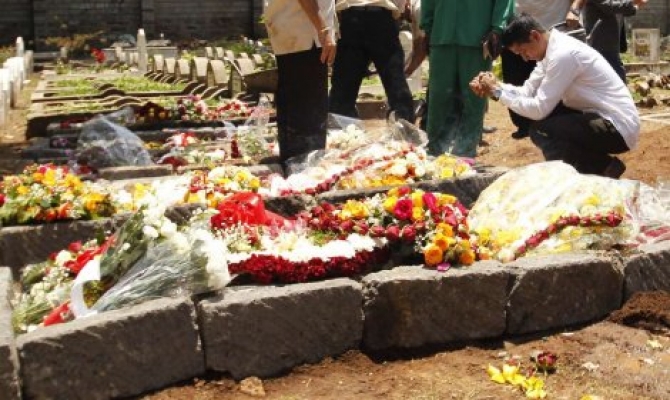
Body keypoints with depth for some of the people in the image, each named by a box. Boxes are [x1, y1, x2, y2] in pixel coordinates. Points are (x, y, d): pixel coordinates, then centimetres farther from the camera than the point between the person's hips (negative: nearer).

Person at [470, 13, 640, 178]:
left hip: (618, 128, -10)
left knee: (541, 131, -20)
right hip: (601, 118, 10)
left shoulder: (563, 54, -23)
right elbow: (527, 91, 7)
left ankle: (603, 170, -3)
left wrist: (497, 91, -15)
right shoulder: (553, 49, 7)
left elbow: (539, 109, -23)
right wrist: (495, 86, -8)